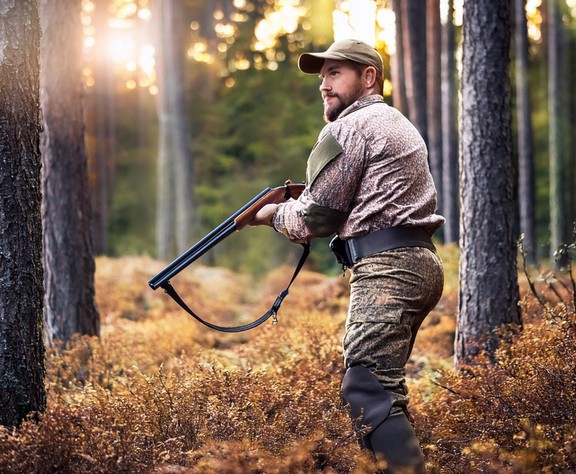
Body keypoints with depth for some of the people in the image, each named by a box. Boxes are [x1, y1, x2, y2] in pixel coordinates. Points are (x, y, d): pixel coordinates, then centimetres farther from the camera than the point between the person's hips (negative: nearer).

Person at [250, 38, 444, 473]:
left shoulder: (347, 128, -4)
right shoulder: (399, 125, 26)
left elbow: (315, 219, -4)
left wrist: (275, 214, 15)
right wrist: (303, 201, 23)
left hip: (386, 269, -10)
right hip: (421, 263, 10)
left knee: (369, 392, -18)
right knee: (382, 386, 14)